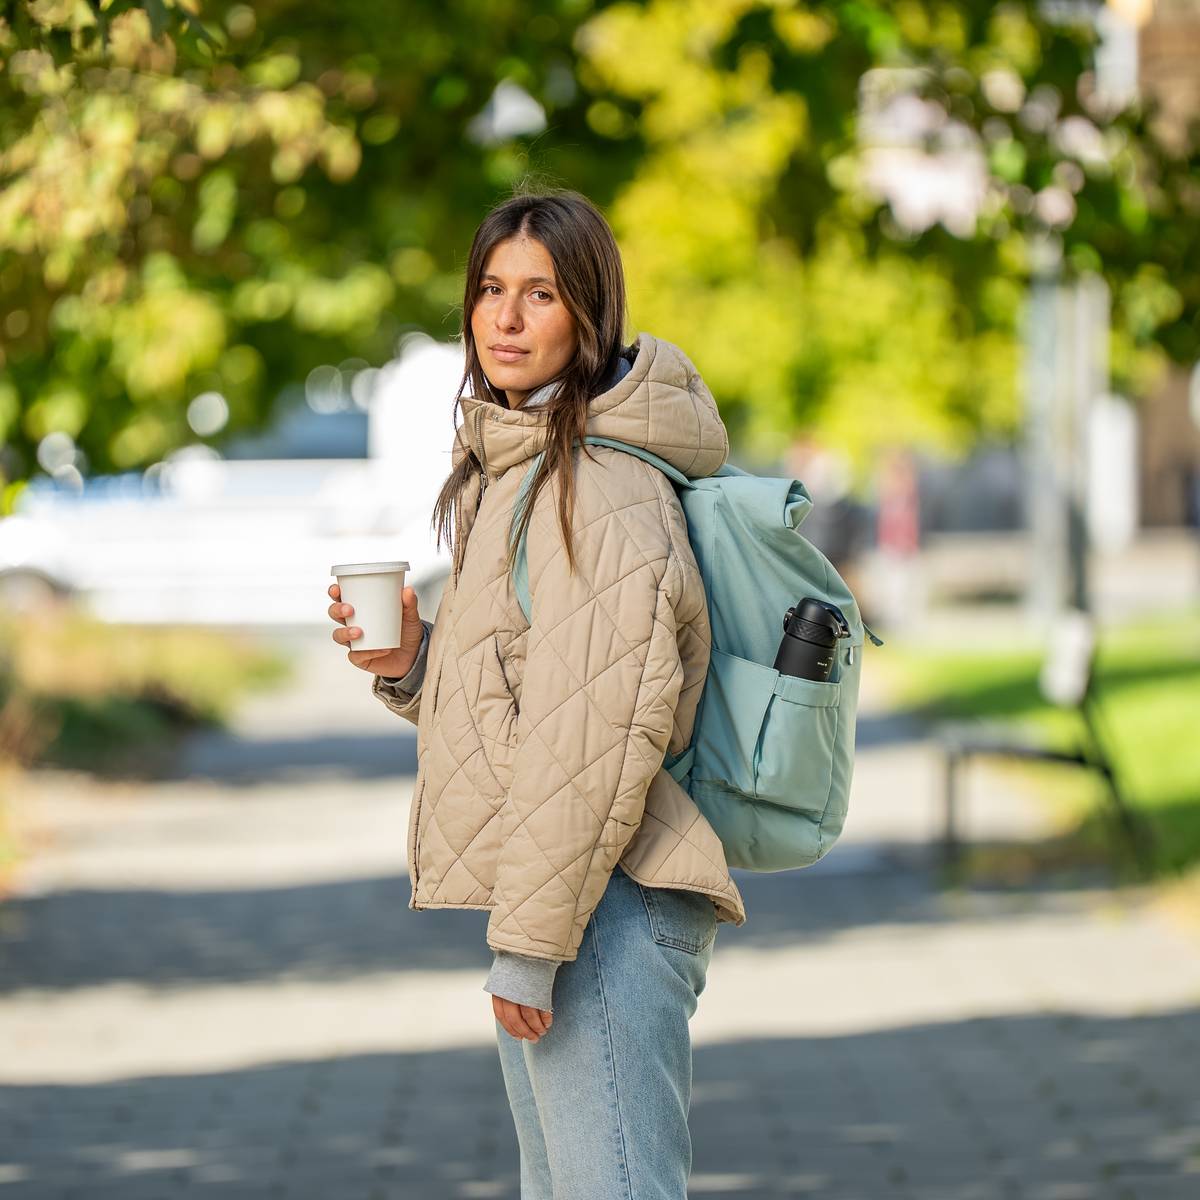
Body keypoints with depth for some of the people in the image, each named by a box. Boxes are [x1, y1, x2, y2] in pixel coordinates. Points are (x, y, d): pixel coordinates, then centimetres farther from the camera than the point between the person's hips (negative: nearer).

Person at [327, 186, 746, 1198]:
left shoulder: (601, 486, -14)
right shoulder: (507, 469, 18)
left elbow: (601, 733, -21)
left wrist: (530, 940, -22)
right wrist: (413, 662, 3)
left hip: (607, 904, -11)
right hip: (546, 904, 11)